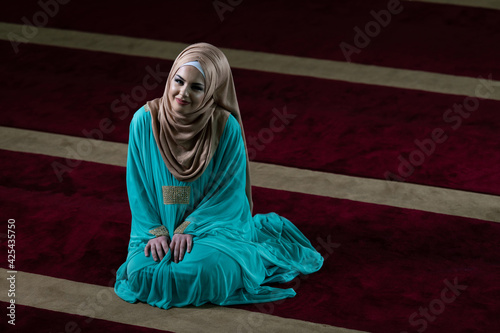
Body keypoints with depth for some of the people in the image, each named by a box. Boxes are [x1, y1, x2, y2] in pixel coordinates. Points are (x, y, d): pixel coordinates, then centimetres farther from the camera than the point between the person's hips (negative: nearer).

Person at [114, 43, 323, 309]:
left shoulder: (227, 128, -15)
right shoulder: (144, 120, -10)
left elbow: (228, 193, -9)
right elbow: (138, 188, -2)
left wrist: (189, 229, -16)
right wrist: (155, 232, -11)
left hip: (213, 224, -2)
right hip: (159, 225, 2)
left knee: (201, 270, -29)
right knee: (142, 272, -24)